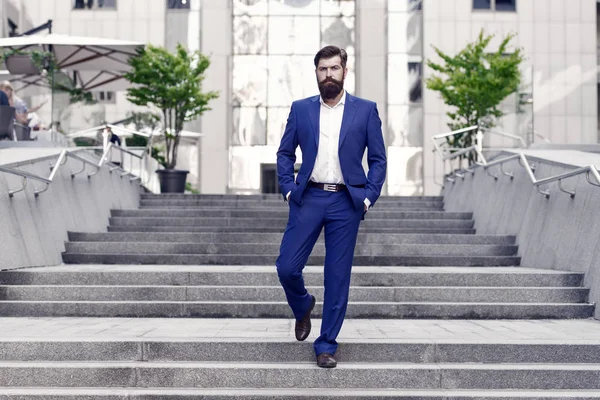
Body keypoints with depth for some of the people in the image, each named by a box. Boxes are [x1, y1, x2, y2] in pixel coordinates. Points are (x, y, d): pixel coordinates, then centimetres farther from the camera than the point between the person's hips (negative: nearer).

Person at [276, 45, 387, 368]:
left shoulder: (366, 110, 4)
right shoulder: (300, 109, 7)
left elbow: (378, 159, 5)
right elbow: (285, 153, 11)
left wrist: (368, 197, -5)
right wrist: (288, 190, 0)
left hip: (346, 202, -1)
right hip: (308, 199, 1)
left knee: (338, 276, 1)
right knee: (286, 267, -4)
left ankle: (327, 345, 14)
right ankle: (303, 306, 30)